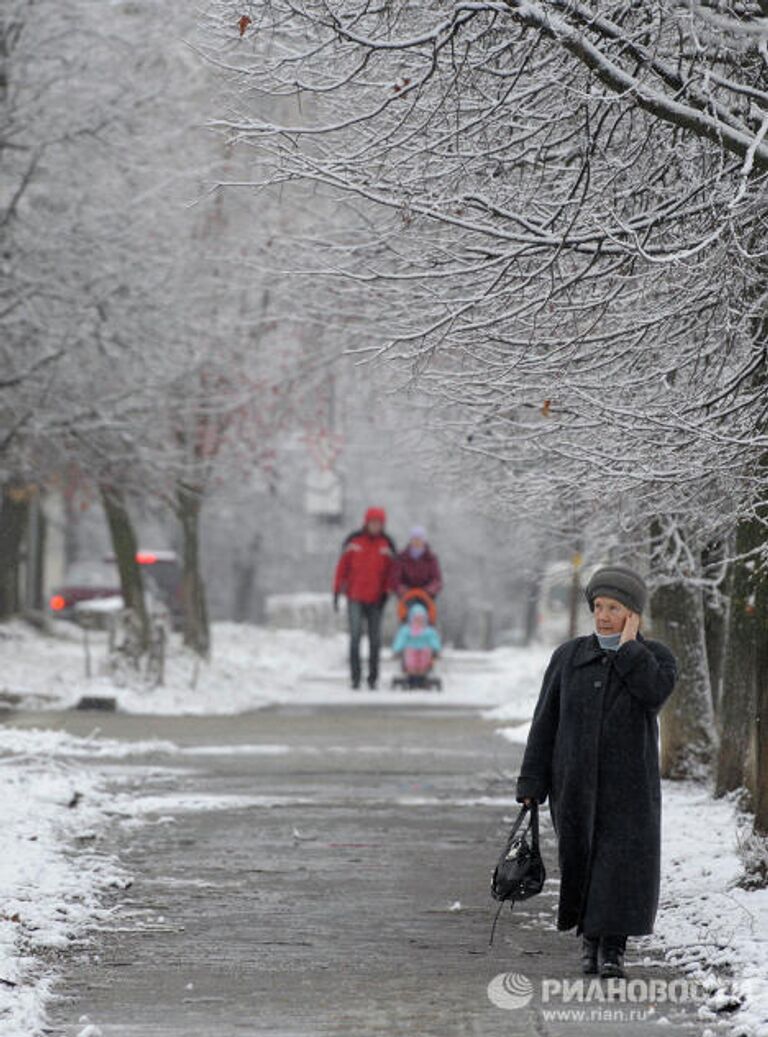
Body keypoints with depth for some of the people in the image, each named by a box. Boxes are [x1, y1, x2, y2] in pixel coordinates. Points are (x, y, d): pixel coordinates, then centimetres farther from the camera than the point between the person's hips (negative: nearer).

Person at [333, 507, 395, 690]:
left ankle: (373, 678, 10)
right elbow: (342, 567, 4)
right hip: (355, 597, -1)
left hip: (376, 599, 1)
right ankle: (355, 676, -8)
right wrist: (337, 591, 1)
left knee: (375, 639, 2)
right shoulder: (353, 541, 2)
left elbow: (390, 572, 4)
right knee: (355, 636, -10)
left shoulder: (387, 544, 4)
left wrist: (385, 594, -5)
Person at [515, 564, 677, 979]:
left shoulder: (655, 657, 3)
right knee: (580, 862, 5)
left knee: (623, 863, -12)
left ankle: (612, 949, -6)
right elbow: (545, 723, 4)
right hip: (575, 784, 1)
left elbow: (654, 692, -21)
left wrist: (629, 645, -12)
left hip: (629, 784, -1)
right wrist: (531, 783, -1)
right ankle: (590, 935, 27)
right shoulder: (569, 657, 5)